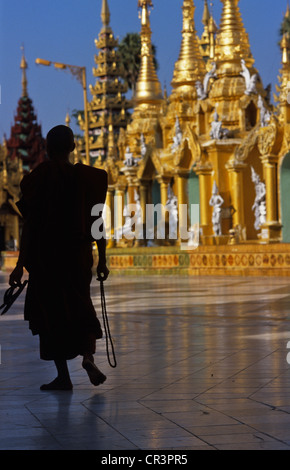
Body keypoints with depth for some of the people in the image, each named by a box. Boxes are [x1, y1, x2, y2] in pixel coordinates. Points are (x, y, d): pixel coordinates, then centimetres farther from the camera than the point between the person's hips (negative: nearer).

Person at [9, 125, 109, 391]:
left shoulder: (36, 179, -7)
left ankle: (63, 375, 9)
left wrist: (21, 265, -5)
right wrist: (102, 261, 7)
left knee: (50, 311, 9)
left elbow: (29, 224, -9)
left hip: (44, 256, -2)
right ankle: (88, 355, -3)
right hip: (79, 254, 2)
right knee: (80, 306, 20)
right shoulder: (89, 177, -1)